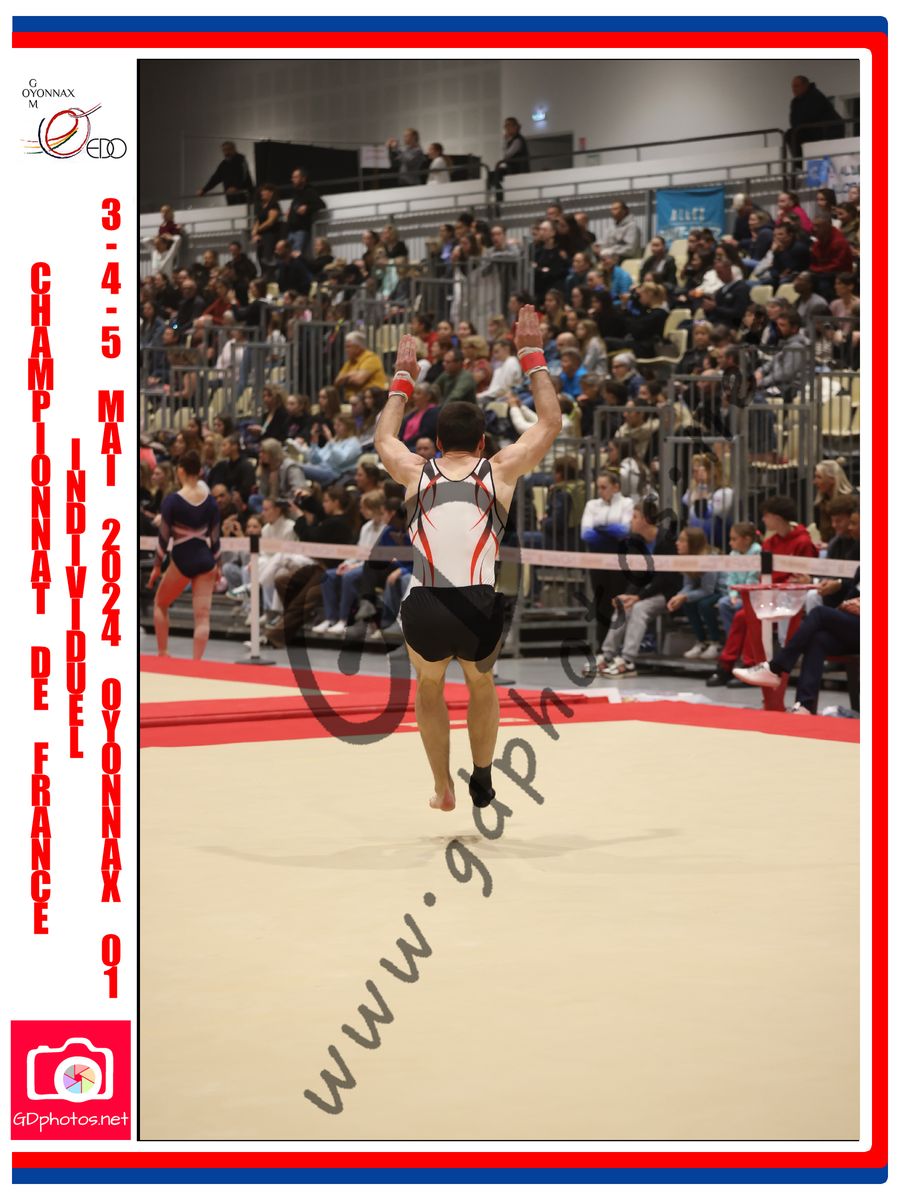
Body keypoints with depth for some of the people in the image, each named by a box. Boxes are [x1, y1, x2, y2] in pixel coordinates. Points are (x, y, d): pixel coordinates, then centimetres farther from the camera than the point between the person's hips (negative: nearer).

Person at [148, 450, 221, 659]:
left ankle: (163, 654, 16)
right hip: (205, 560, 3)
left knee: (160, 604, 19)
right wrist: (216, 565, 17)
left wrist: (157, 566, 1)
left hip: (182, 560, -3)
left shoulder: (172, 500, -10)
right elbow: (215, 537, 6)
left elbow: (164, 537, -8)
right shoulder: (210, 501, 1)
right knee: (202, 616, 1)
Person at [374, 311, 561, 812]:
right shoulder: (500, 471, 8)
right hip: (480, 607, -1)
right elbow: (551, 422, 25)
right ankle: (483, 781, 37)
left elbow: (384, 436, 36)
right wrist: (532, 356, 32)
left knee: (430, 686, 32)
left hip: (424, 608, 1)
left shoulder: (416, 472, 12)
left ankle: (443, 788, 35)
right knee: (482, 682, 32)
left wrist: (403, 377, 46)